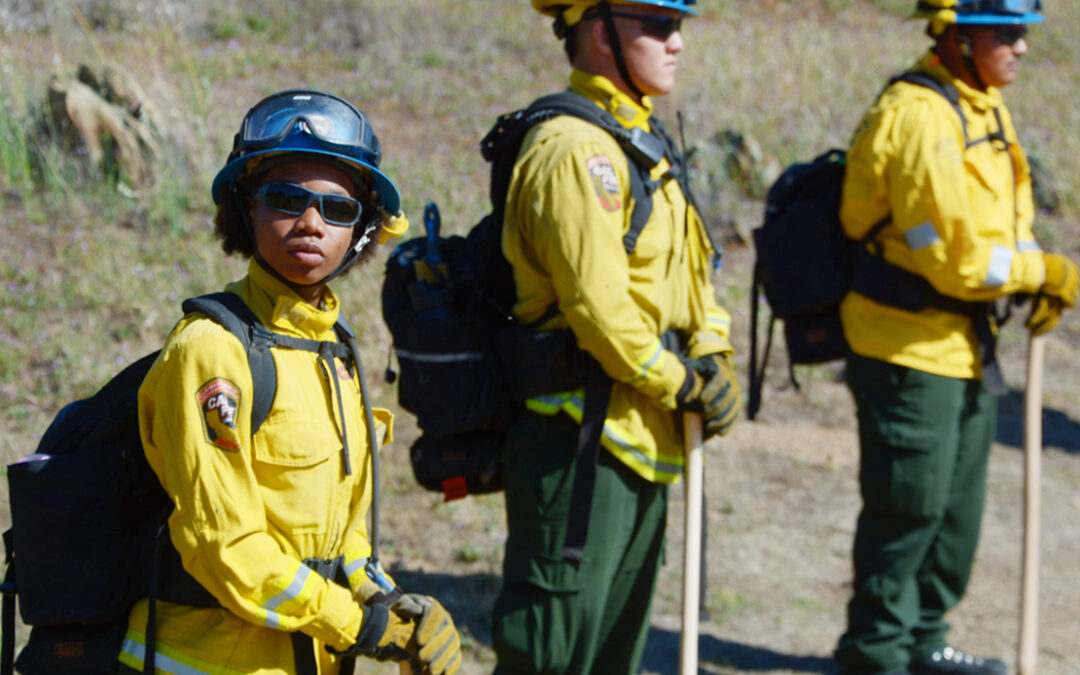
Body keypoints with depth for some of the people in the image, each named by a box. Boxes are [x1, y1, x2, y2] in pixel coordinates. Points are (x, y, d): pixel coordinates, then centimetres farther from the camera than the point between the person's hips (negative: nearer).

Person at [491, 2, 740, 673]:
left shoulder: (643, 141, 15)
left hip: (642, 442, 10)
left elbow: (689, 276, 18)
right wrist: (682, 383, -13)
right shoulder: (575, 149, -18)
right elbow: (598, 304, -24)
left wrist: (713, 358, 1)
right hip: (582, 444, -10)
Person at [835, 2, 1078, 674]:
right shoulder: (920, 119, -23)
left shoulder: (985, 104, 9)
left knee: (958, 505, 17)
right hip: (909, 347, -10)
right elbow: (957, 260, -25)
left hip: (965, 342, 10)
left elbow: (1006, 212, 20)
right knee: (910, 505, -2)